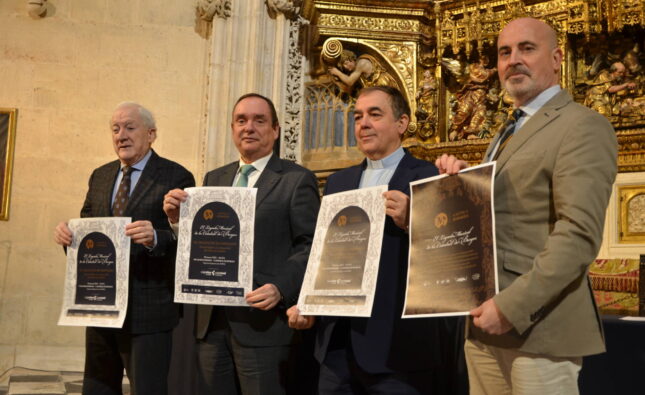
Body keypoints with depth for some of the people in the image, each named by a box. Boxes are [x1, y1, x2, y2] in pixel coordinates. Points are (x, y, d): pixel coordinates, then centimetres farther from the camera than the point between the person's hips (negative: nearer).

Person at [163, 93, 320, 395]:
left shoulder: (297, 180, -1)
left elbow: (310, 246, -8)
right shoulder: (214, 179, 16)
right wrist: (177, 218, -5)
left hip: (262, 322, -5)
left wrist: (280, 288, -21)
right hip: (211, 322, 5)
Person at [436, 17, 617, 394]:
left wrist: (512, 307, -23)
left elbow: (580, 234, -20)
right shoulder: (506, 134, 18)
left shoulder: (583, 126, -9)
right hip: (485, 323, 8)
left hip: (536, 325, -8)